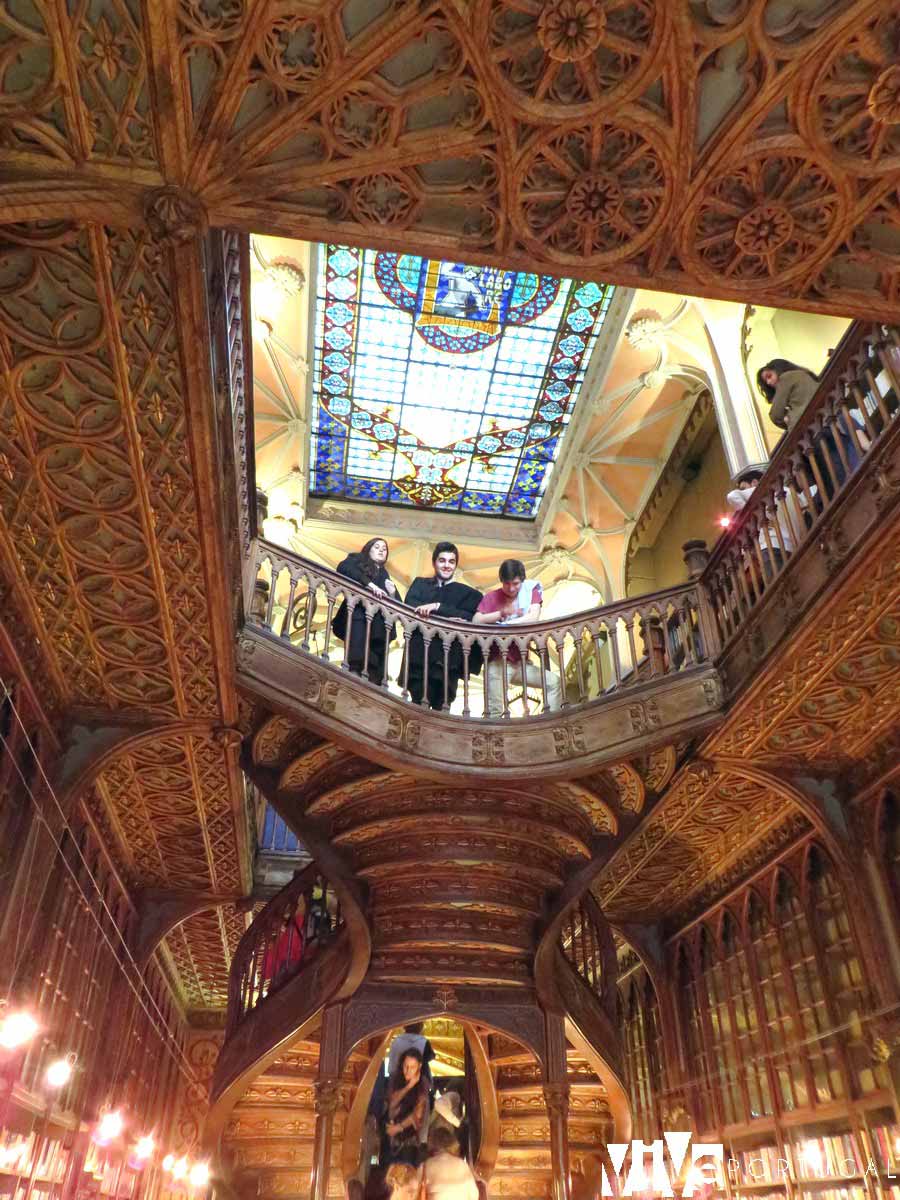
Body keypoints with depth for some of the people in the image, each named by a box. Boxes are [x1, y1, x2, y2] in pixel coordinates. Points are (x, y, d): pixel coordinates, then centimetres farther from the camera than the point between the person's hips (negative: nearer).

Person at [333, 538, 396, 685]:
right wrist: (369, 584, -14)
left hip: (377, 625, 4)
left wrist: (392, 593, -2)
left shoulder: (384, 575, 28)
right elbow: (342, 568, -7)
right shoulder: (357, 559, 18)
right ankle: (355, 671, -42)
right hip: (357, 614, -4)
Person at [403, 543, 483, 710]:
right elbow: (410, 603, 0)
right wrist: (446, 619, -12)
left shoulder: (468, 593, 16)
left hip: (448, 660, 0)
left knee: (441, 708, -3)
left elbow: (470, 618, -4)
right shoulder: (420, 583, 20)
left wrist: (437, 606, -14)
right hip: (419, 656, 1)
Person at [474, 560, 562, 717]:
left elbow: (534, 617, -14)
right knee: (495, 712, -7)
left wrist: (505, 623, -20)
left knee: (554, 682, -9)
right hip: (498, 663, -2)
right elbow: (476, 621, -11)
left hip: (521, 662, 2)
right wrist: (501, 613, -17)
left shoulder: (530, 592, 4)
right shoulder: (491, 597, 3)